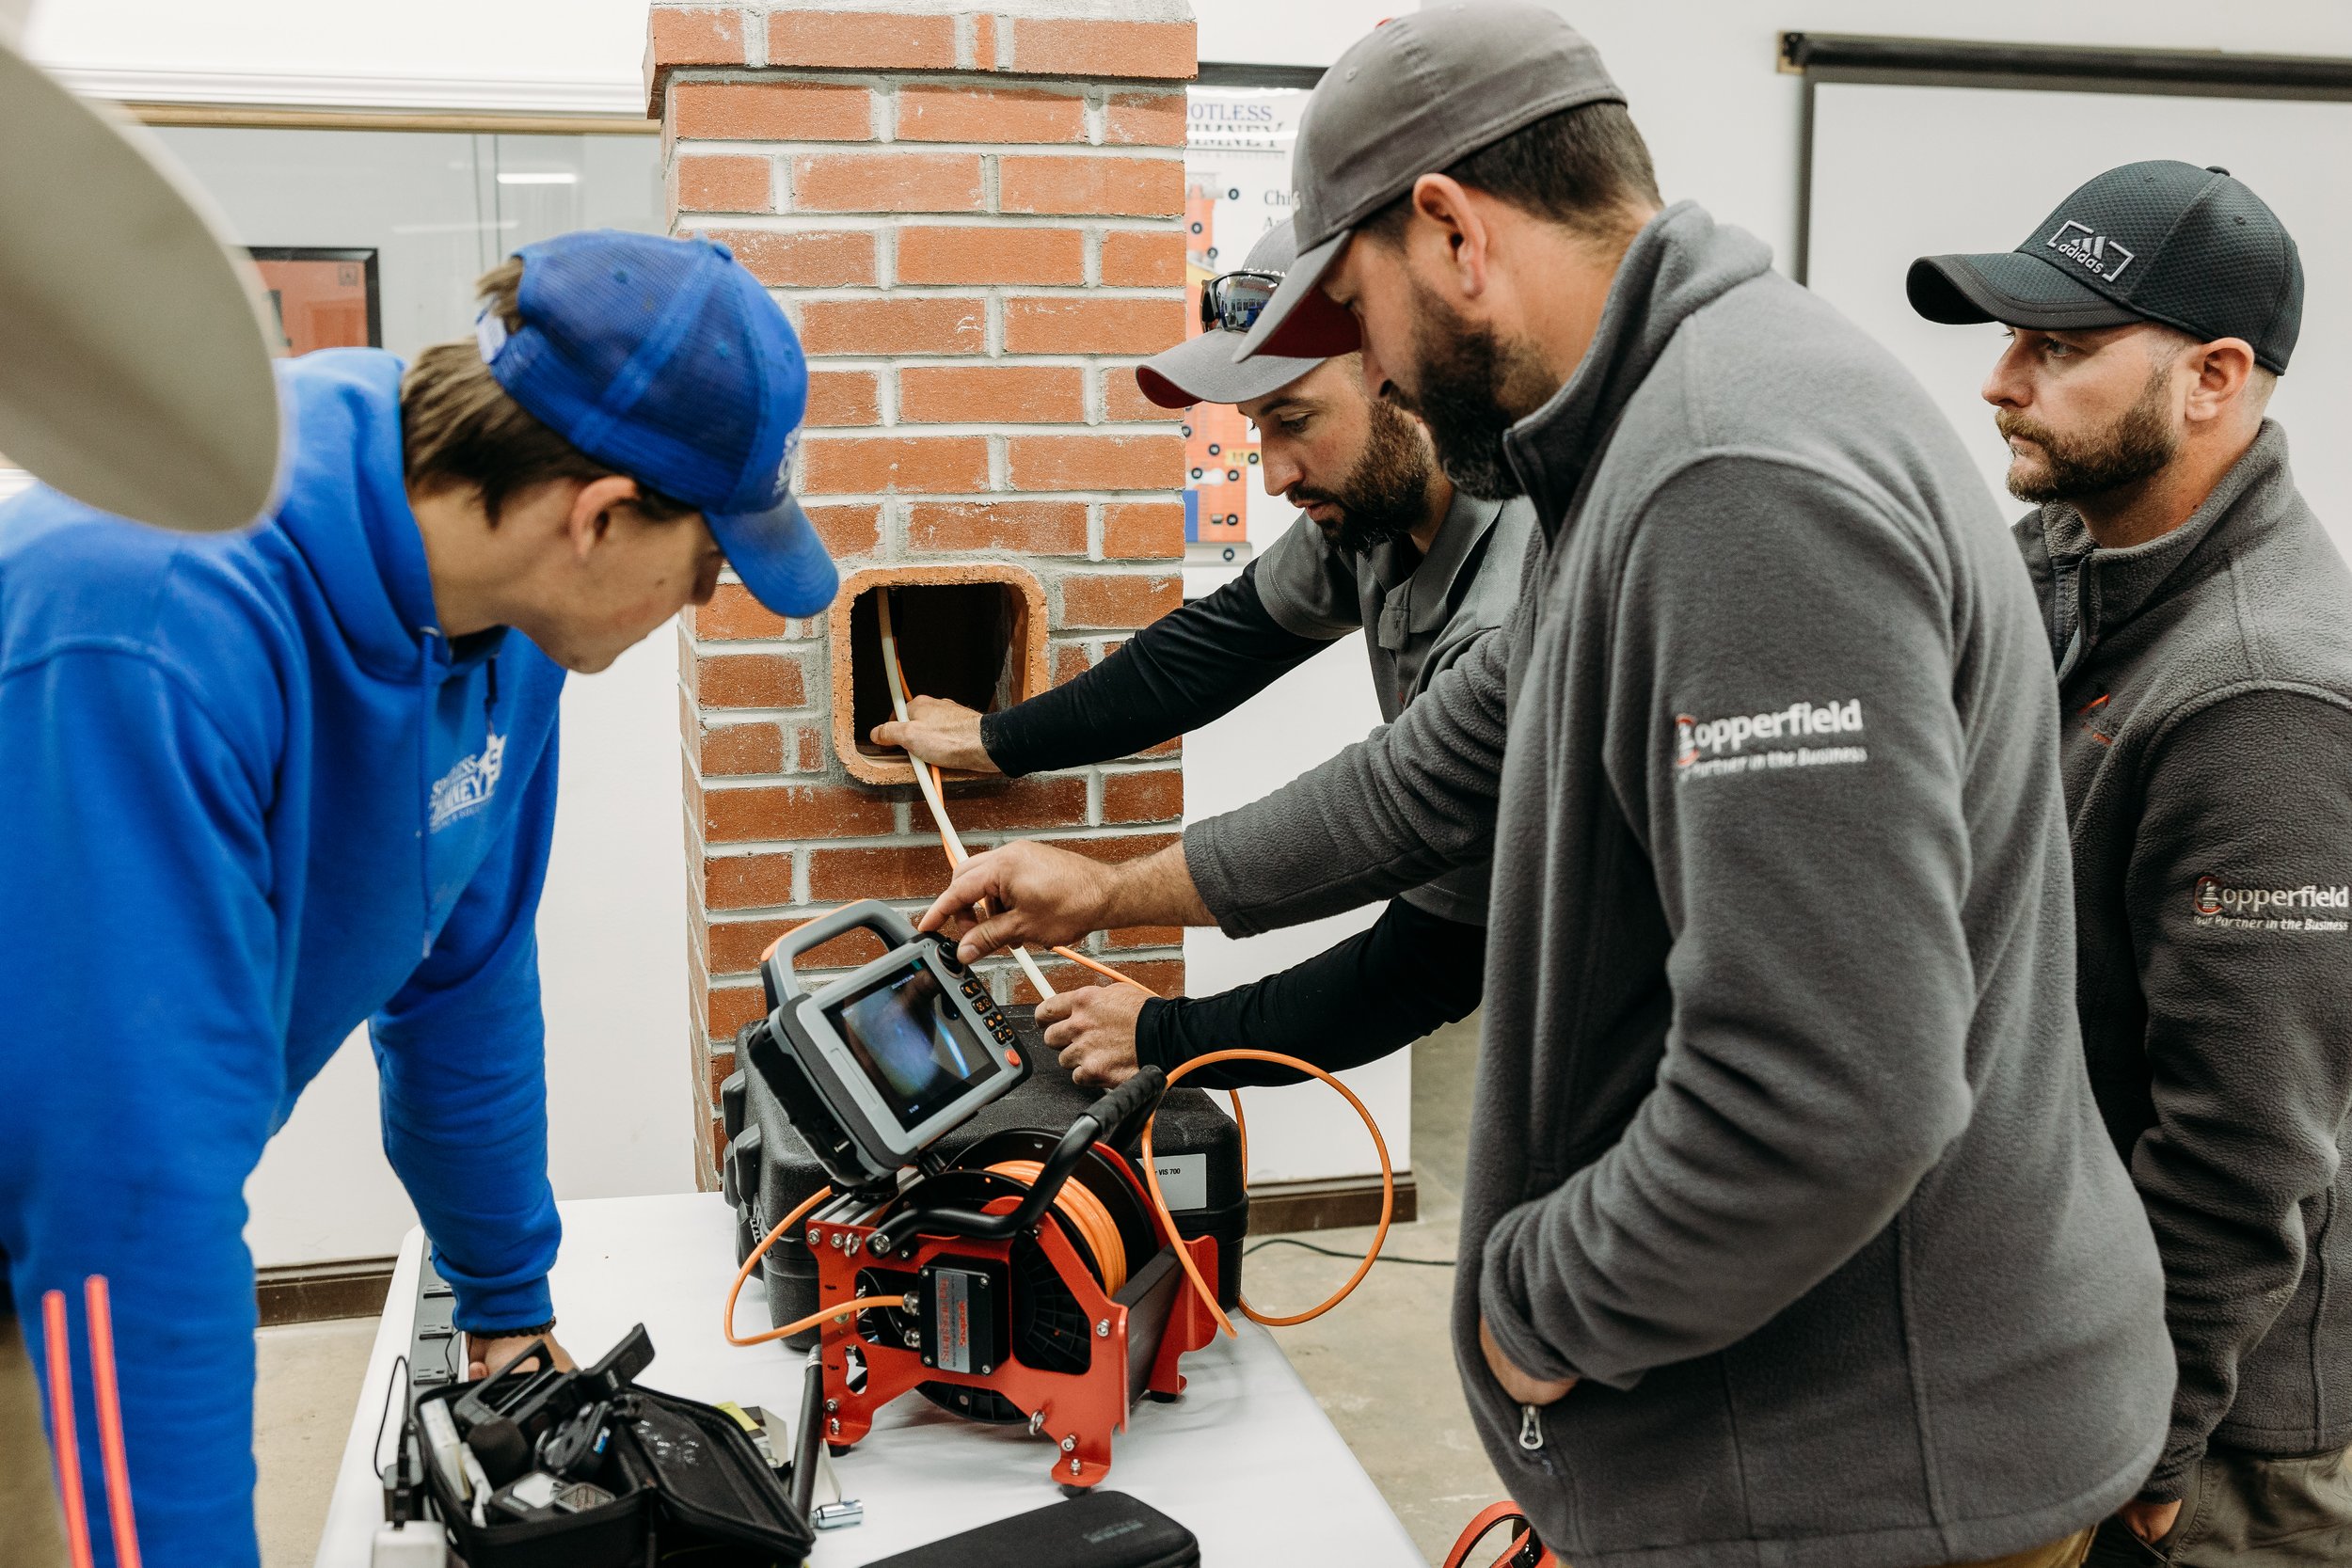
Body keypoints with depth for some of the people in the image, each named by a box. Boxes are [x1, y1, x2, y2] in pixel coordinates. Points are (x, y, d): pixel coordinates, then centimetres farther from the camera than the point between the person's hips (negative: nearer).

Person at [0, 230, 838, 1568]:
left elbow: (465, 975, 2)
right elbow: (132, 1187, -35)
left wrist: (511, 1303, 11)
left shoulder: (501, 604, -10)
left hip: (164, 1198, 7)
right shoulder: (157, 627, -36)